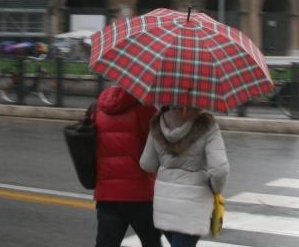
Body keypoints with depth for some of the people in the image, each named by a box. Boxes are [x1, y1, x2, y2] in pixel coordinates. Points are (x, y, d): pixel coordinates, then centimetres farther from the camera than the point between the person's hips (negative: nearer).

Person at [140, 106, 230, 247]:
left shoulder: (158, 123, -2)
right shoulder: (207, 125, -15)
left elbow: (147, 164, 4)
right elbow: (220, 169, -22)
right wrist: (216, 189, -2)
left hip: (163, 197, 5)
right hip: (193, 200, -5)